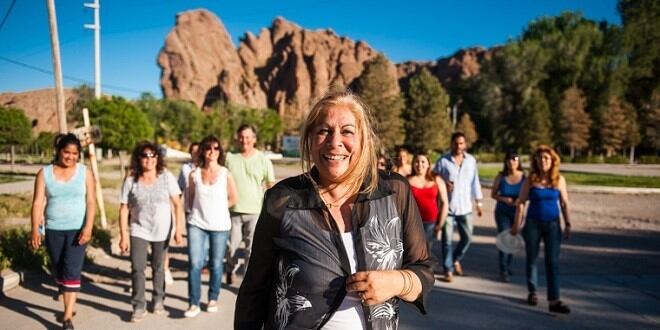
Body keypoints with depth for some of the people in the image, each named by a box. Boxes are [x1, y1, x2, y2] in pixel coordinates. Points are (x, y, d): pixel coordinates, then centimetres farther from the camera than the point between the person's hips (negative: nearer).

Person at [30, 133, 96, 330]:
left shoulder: (85, 172, -1)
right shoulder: (44, 173, 1)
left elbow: (91, 202, -5)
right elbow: (38, 203, -2)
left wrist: (88, 227, -17)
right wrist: (35, 230, -11)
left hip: (77, 229, -2)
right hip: (53, 230, 2)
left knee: (71, 271, -10)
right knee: (59, 272, 11)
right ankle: (70, 306, 30)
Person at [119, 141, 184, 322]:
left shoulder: (166, 177, -7)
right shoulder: (131, 181, -7)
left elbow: (177, 204, -5)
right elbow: (124, 209, -5)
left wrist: (179, 229, -10)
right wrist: (124, 235, -9)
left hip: (162, 231, 0)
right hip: (139, 231, 0)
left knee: (158, 267, 14)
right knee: (137, 268, -7)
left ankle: (158, 300, 33)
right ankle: (139, 307, 7)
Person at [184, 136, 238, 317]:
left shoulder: (226, 174, -3)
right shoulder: (194, 174, 2)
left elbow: (233, 199, 6)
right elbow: (190, 198, 14)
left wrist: (215, 207, 4)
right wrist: (199, 210, 3)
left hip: (220, 226, 0)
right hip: (197, 224, 1)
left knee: (216, 264, 8)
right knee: (194, 263, -9)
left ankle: (213, 299, 27)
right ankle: (193, 304, 1)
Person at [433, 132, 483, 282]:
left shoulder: (471, 160, 6)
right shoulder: (443, 161, -3)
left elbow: (475, 181, 11)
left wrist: (479, 201, 9)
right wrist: (444, 185, -18)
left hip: (465, 207, 3)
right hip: (447, 206, -3)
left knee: (467, 237, 7)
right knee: (447, 240, 0)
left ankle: (456, 260, 34)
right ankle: (448, 270, 10)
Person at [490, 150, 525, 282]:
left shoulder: (524, 177, -8)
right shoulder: (501, 177, -7)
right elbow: (493, 194, 0)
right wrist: (503, 199, -18)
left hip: (517, 213, 2)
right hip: (502, 212, -2)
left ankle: (507, 266, 37)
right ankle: (504, 271, -6)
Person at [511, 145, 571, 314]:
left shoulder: (559, 179, 0)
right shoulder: (530, 180, -3)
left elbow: (564, 203, 5)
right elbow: (521, 203, -1)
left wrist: (567, 224, 2)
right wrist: (516, 225, -3)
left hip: (553, 224, 0)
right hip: (533, 223, 0)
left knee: (552, 262, -4)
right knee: (532, 259, 11)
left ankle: (554, 301, -5)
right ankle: (532, 292, 29)